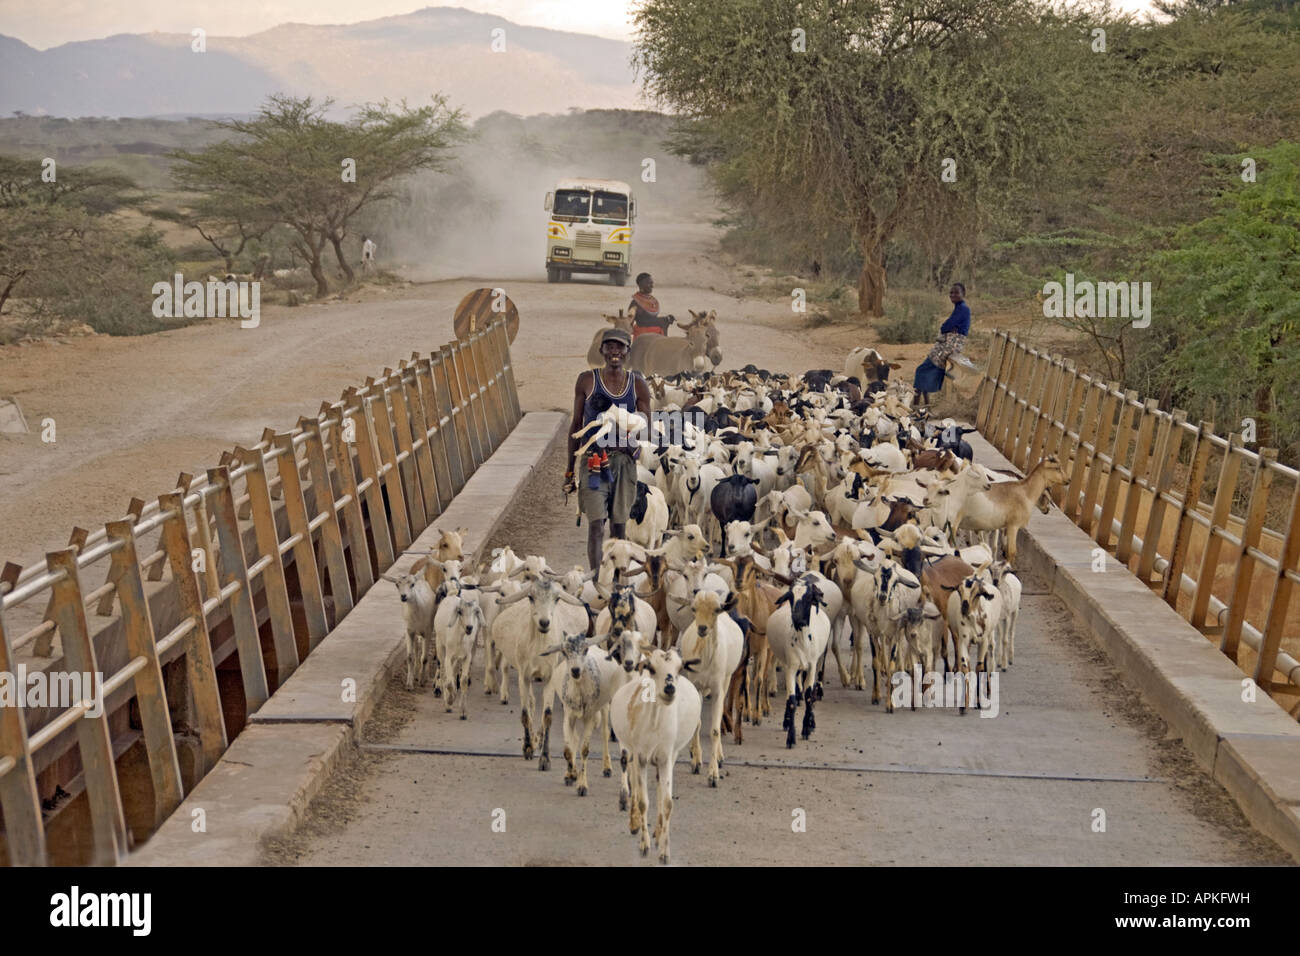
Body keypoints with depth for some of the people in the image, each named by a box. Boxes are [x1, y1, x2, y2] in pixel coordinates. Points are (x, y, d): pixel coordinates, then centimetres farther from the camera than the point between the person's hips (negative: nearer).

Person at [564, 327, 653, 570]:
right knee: (596, 525, -12)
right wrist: (570, 470, 7)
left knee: (619, 526, 7)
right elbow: (576, 425, 8)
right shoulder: (587, 381, 3)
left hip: (624, 461, 2)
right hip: (593, 462, -2)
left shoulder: (637, 384, 7)